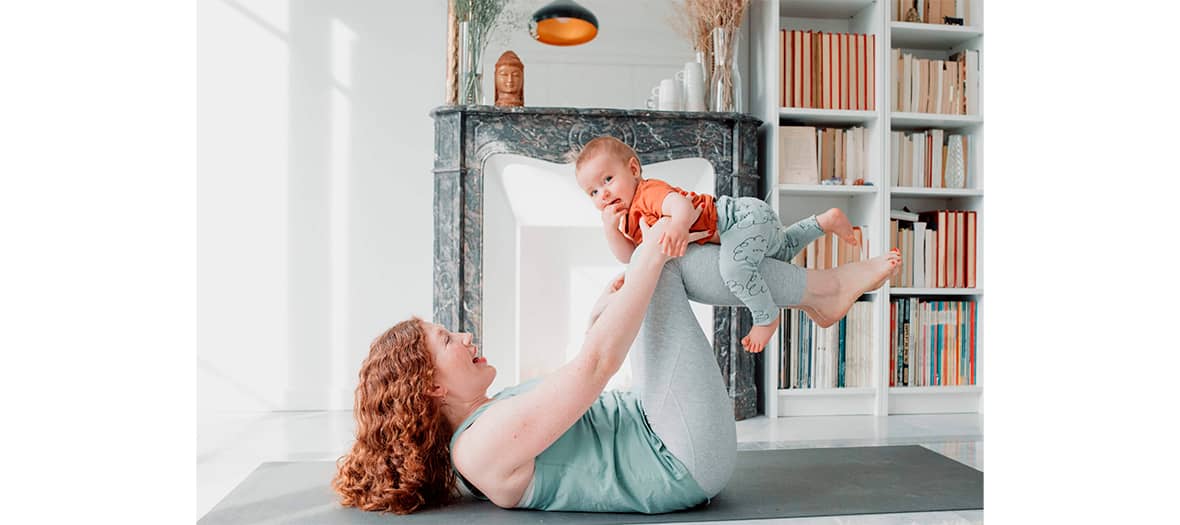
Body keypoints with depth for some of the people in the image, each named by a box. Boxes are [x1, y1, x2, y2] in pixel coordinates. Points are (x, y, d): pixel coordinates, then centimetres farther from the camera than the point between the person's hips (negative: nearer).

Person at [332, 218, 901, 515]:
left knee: (664, 263, 10)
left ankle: (822, 292, 13)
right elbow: (594, 367, -28)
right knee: (663, 263, -9)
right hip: (687, 462, -10)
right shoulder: (484, 444, -23)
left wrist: (597, 321, 18)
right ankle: (829, 284, 5)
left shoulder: (482, 421, 9)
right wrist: (648, 255, -21)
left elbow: (573, 381, 24)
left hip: (648, 429, 10)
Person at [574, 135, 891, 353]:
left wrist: (678, 226, -68)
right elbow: (628, 257, 4)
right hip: (745, 222, 11)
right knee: (782, 249, 35)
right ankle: (826, 221, 43)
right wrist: (610, 227, -13)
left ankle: (767, 316, -14)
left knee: (733, 264, -37)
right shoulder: (630, 215, 7)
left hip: (745, 216, -11)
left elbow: (682, 204, -45)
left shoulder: (648, 192, -25)